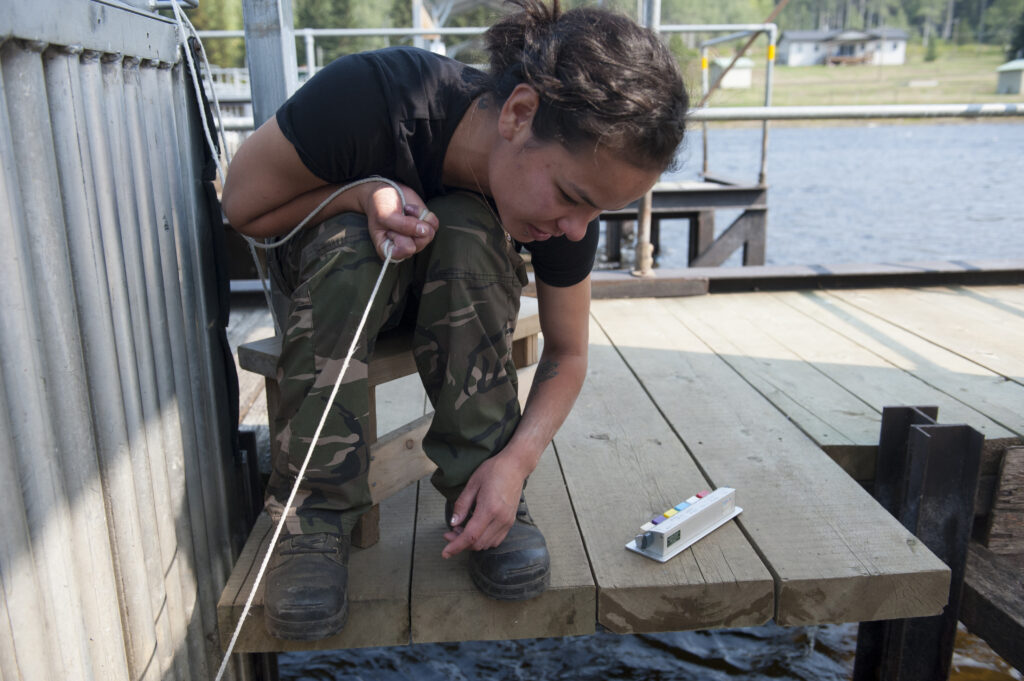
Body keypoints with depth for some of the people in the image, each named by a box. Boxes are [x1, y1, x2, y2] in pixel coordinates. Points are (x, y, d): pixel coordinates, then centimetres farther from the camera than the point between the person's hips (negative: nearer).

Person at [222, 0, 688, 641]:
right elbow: (244, 205, -21)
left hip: (456, 298, 2)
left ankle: (480, 482, -23)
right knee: (351, 241, -36)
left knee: (466, 230, -32)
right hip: (331, 276, -1)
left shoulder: (568, 213, -26)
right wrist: (366, 194, -38)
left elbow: (567, 354, -15)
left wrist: (518, 459, -32)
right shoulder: (370, 95, -36)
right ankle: (317, 510, -28)